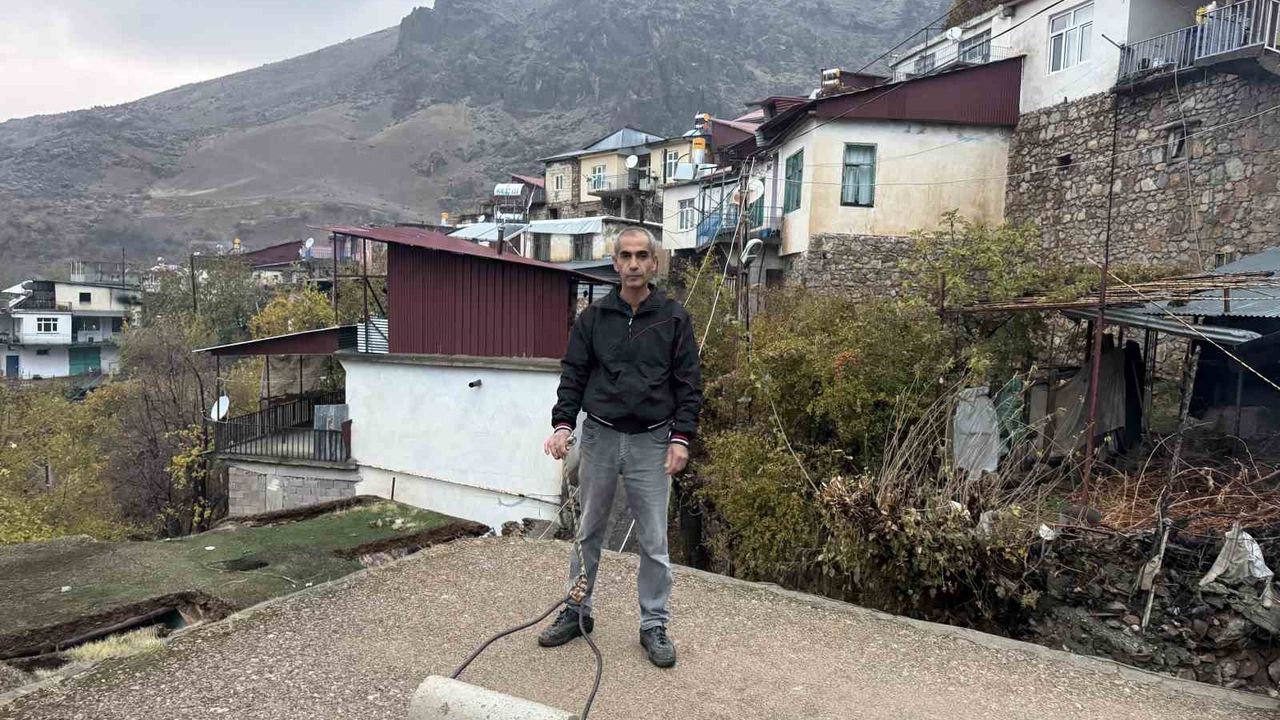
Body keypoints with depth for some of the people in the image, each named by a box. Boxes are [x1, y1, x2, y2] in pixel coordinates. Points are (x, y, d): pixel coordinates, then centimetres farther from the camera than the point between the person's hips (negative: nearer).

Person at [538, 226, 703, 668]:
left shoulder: (674, 318, -1)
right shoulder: (593, 317, 3)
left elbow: (689, 383, -1)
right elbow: (573, 375, 3)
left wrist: (681, 437, -9)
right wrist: (563, 424, -11)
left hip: (651, 442, -1)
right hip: (599, 437, 2)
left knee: (654, 540, 6)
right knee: (588, 533, 14)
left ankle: (654, 625, 21)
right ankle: (576, 612, 30)